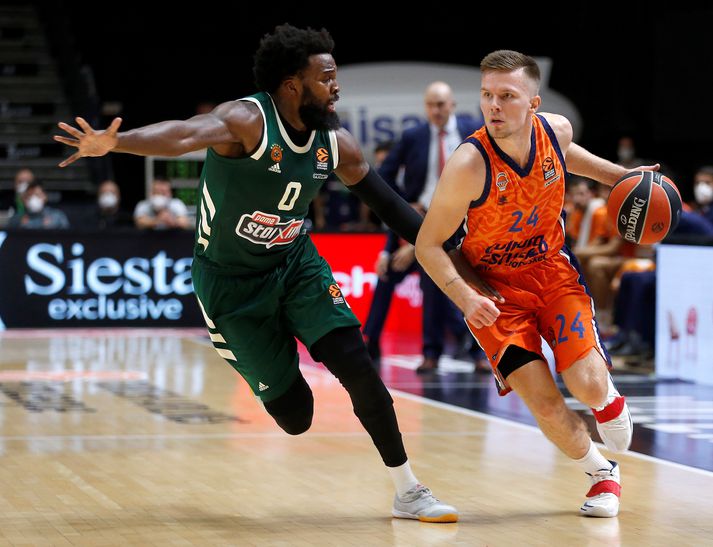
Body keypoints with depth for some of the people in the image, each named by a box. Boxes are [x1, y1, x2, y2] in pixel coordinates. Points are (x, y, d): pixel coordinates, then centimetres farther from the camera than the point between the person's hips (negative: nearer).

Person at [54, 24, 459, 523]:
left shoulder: (335, 142, -6)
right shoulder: (248, 121, -26)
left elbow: (386, 202, 8)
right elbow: (186, 134, -46)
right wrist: (114, 143, -64)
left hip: (296, 263, 5)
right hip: (231, 281, -5)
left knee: (357, 365, -14)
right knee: (295, 416, -2)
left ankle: (408, 492, 2)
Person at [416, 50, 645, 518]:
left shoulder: (556, 130, -14)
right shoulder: (469, 165, -27)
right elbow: (428, 246, -18)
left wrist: (620, 176, 11)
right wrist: (465, 298, -31)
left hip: (553, 268, 3)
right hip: (496, 286, -2)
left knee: (587, 386, -15)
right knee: (545, 404, -11)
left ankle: (608, 396, 24)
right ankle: (602, 473, 18)